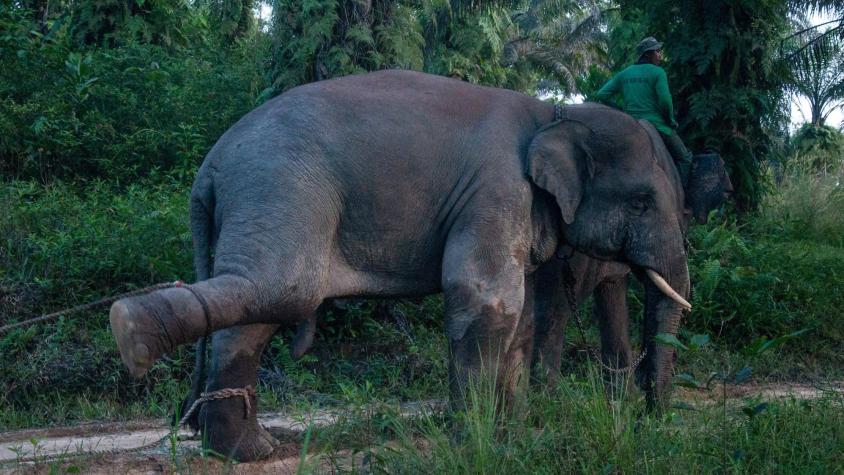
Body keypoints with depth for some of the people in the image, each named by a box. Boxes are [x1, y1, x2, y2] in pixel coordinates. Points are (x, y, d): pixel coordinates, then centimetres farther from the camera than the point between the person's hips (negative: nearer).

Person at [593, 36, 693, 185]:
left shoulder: (624, 74, 11)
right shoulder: (658, 73, -6)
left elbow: (601, 95, 7)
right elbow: (665, 101, -16)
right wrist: (671, 121, 0)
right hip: (657, 126, -6)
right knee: (684, 158, 7)